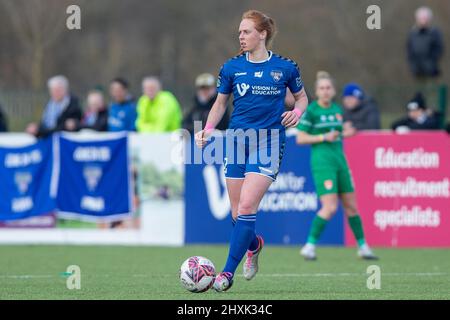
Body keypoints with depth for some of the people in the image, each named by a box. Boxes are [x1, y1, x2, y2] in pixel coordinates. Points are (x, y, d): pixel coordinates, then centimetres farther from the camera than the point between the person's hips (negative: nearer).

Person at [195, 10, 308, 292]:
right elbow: (221, 102, 14)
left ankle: (228, 272, -12)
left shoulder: (285, 67, -1)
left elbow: (301, 97, 14)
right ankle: (254, 244, 40)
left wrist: (297, 112, -8)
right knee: (237, 213, 5)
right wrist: (208, 129, -1)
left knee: (246, 207, -16)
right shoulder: (232, 67, 4)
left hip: (269, 141, -3)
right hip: (237, 139, 3)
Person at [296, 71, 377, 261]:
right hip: (322, 162, -7)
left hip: (339, 161, 7)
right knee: (330, 207, -16)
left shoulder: (337, 110, 12)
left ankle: (363, 247, 22)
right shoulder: (311, 111, -7)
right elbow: (300, 138, -9)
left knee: (351, 206, 11)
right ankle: (310, 245, -7)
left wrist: (345, 133, 4)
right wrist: (324, 137, -17)